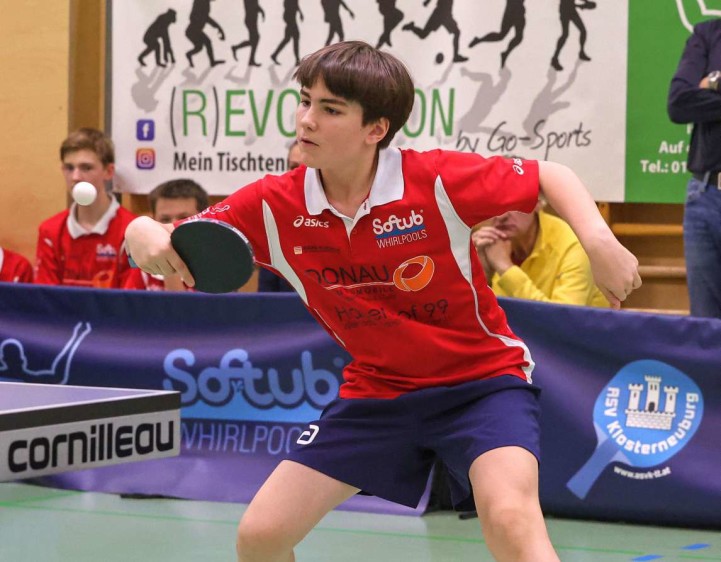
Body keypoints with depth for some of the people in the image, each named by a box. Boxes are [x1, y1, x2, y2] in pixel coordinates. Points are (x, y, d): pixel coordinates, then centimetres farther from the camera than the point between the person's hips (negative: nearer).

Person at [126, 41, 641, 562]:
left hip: (481, 377, -4)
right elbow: (181, 246, -7)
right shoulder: (274, 205, -12)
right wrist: (143, 233, -32)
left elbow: (550, 175, -8)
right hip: (377, 388, 4)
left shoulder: (437, 181, -21)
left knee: (509, 519, -31)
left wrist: (599, 241, -25)